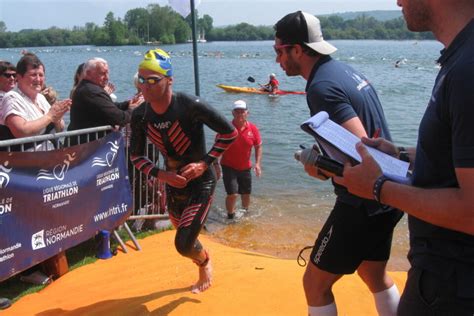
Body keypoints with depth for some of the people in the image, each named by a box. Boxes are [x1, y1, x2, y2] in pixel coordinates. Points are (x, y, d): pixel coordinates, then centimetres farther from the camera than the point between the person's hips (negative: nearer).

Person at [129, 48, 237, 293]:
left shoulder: (190, 106, -25)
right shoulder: (140, 115, -10)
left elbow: (230, 133, -17)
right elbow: (136, 156, 1)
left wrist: (205, 163, -21)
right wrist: (159, 174, -15)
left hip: (201, 182, -5)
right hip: (173, 184, 5)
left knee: (184, 245, -10)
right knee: (185, 237, 22)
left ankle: (204, 261, 27)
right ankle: (203, 257, 55)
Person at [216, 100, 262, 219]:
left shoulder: (253, 129, -7)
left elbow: (258, 147, 4)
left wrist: (258, 163, -7)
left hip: (245, 168, 4)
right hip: (229, 167, -3)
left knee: (246, 194, 16)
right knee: (232, 194, -13)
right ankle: (230, 216, 12)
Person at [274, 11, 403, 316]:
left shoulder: (322, 87, -20)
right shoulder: (346, 70, 9)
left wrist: (320, 169, -12)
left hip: (362, 205, -10)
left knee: (316, 283, 7)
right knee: (375, 275, 27)